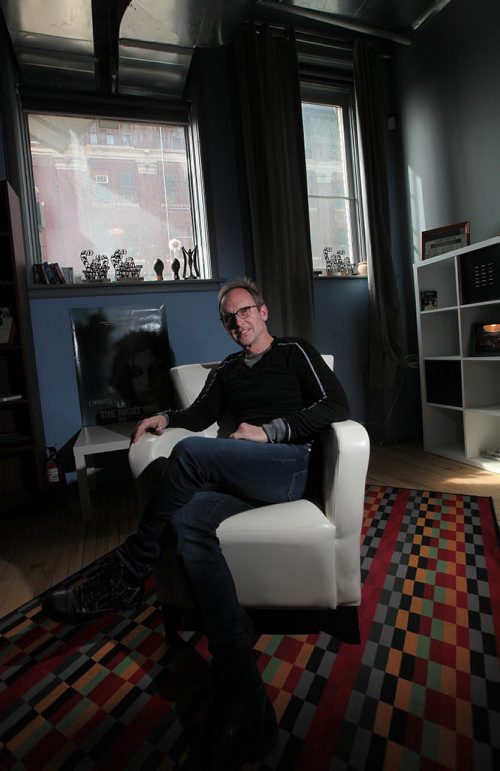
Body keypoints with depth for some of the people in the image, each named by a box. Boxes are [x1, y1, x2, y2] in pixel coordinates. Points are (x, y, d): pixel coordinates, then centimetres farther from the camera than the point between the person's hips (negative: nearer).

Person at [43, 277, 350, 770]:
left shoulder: (295, 352, 13)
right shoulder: (227, 371, 29)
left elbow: (336, 406, 0)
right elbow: (199, 414, 22)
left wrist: (270, 430, -9)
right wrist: (166, 418, 0)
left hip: (293, 464, -4)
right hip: (245, 478, 5)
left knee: (191, 454, -27)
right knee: (188, 518, -27)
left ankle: (123, 581, -9)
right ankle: (245, 711, -27)